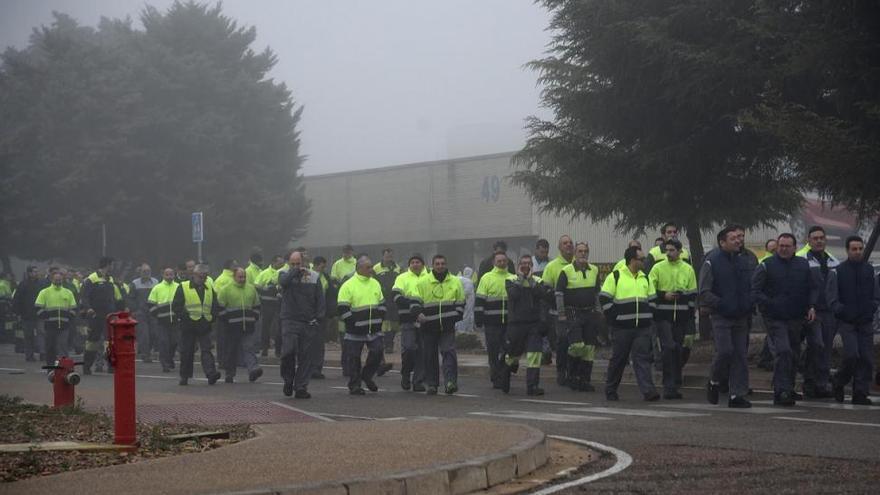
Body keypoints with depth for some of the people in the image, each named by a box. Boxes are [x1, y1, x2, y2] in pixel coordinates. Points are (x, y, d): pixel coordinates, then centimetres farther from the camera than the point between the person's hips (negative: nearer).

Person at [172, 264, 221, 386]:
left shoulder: (209, 289, 14)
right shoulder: (183, 288, 0)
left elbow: (216, 306, 18)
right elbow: (176, 306, -3)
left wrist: (212, 317, 2)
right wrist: (185, 317, -13)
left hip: (205, 326, 2)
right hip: (188, 326, -2)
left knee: (207, 350, -8)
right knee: (186, 352, 5)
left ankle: (211, 373, -18)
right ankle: (184, 376, 16)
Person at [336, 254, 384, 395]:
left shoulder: (375, 284, 11)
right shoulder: (348, 286, -8)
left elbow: (381, 304, 20)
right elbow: (342, 309, -11)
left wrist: (379, 319, 7)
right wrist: (354, 323, -15)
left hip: (374, 330, 5)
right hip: (355, 331, -5)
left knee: (377, 352, -2)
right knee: (354, 357, 1)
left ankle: (366, 375, 21)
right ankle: (354, 385, 12)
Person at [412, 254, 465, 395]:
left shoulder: (455, 282, 8)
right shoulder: (423, 282, 4)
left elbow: (460, 303, 14)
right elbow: (415, 301, 3)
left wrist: (455, 316, -1)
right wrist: (418, 313, -16)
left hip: (448, 325, 0)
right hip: (429, 326, 0)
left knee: (449, 352, -12)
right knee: (430, 355, 5)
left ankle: (451, 381, -18)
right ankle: (431, 384, 14)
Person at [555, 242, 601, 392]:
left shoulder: (594, 271, 11)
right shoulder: (566, 271, -3)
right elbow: (559, 294, -3)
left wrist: (597, 311, 16)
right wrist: (561, 315, -8)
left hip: (590, 313, 5)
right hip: (572, 313, -5)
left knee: (589, 348, 1)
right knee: (577, 345, -17)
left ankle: (585, 380, 7)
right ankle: (571, 374, 7)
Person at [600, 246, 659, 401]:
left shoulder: (645, 278, 14)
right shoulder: (615, 277, -3)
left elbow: (652, 299, 21)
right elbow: (604, 298, -4)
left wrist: (648, 317, 9)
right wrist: (614, 318, -8)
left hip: (643, 328, 4)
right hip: (622, 327, -4)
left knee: (643, 358, -5)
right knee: (618, 359, 5)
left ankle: (648, 391, -13)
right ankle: (610, 391, 19)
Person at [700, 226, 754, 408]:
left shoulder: (744, 262, 12)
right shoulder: (712, 262, -6)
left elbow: (752, 288, 22)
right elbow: (704, 292, -9)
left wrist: (749, 304, 5)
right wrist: (721, 304, -19)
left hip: (741, 317, 6)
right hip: (721, 317, -5)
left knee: (740, 355, 3)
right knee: (725, 351, -15)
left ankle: (737, 395, 8)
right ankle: (715, 383, 12)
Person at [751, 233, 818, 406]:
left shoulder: (803, 265, 10)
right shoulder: (766, 266, -3)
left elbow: (813, 288, 17)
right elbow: (755, 291, -4)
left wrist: (812, 306, 1)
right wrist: (769, 304, -19)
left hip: (796, 319, 5)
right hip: (775, 319, -5)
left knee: (792, 355, 12)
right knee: (783, 351, -19)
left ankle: (787, 389, 26)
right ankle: (782, 391, -20)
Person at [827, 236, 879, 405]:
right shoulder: (837, 272, -1)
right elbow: (831, 297, 0)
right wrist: (841, 311, -12)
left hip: (866, 322, 4)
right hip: (846, 322, -4)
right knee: (852, 355, -16)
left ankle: (861, 393, 6)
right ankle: (839, 383, 8)